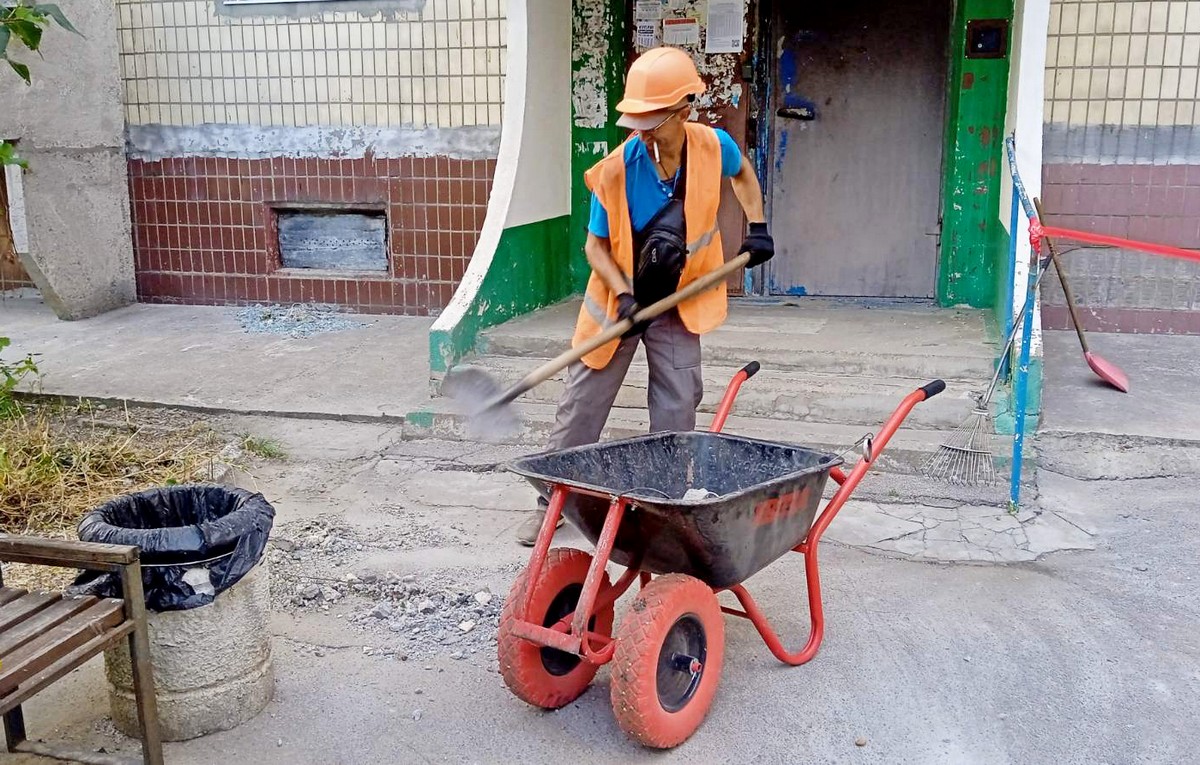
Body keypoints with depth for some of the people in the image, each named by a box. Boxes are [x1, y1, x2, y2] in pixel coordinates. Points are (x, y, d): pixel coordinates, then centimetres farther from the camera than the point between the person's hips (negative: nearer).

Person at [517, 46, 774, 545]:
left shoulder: (713, 147, -15)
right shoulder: (616, 169, -22)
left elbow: (743, 174, 11)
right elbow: (596, 245, -13)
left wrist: (758, 228, 1)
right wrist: (624, 295, -26)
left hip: (678, 303, 2)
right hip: (617, 298, -1)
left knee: (677, 410, 3)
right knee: (582, 402, 4)